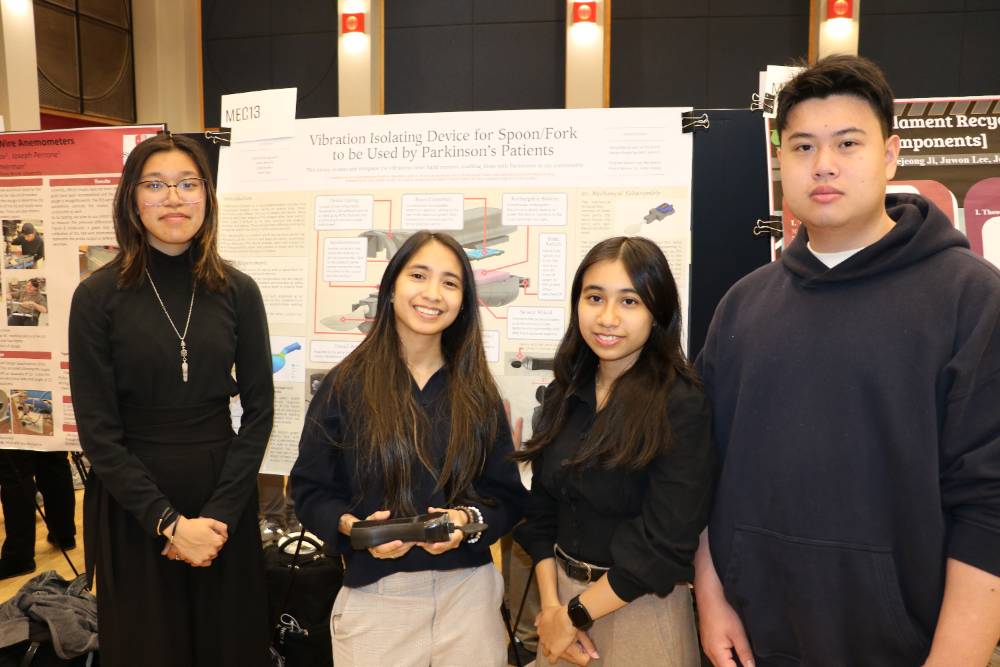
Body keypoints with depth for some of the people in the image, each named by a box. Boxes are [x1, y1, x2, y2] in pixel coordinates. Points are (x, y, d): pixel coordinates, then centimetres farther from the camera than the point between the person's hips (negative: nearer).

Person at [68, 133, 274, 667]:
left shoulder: (238, 292, -2)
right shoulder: (98, 296, -7)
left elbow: (259, 410, -2)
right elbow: (98, 430, -8)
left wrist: (221, 512, -10)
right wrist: (167, 521, -14)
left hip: (225, 503, 2)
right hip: (131, 508, -1)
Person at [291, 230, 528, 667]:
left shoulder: (478, 393, 2)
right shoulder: (345, 385, -5)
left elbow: (508, 497, 2)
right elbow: (310, 490, -2)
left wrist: (469, 520, -16)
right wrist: (351, 525, -20)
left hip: (468, 592, 2)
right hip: (373, 596, -1)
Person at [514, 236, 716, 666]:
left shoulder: (680, 406, -19)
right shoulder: (564, 394, -1)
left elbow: (665, 543, -20)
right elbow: (541, 509, 3)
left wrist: (574, 614, -13)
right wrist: (551, 606, -7)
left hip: (641, 606, -5)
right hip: (561, 590, 5)